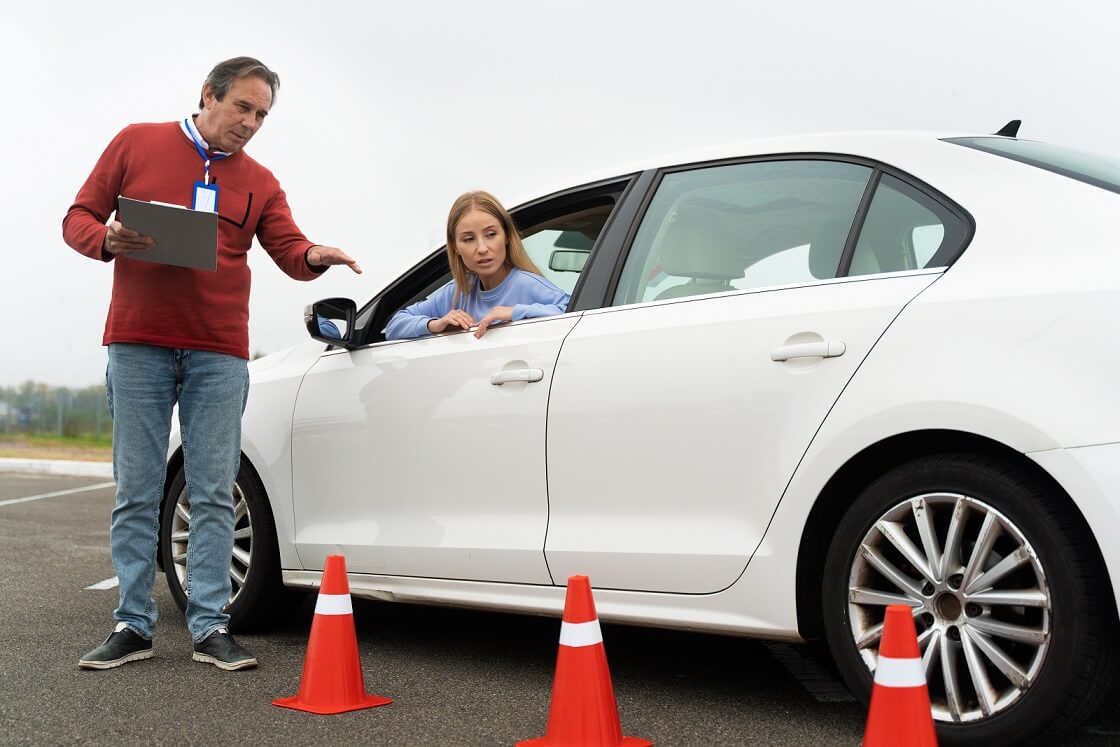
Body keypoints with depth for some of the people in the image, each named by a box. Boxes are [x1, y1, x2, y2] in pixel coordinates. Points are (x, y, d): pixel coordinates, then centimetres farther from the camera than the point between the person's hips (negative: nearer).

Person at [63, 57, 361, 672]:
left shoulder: (260, 183, 13)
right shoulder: (136, 144, 8)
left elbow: (289, 251, 4)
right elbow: (78, 218, 9)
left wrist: (315, 257, -19)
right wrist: (108, 240, -14)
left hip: (218, 354, 2)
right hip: (138, 344, -1)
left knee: (214, 494, 0)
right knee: (136, 492, 1)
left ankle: (210, 627, 5)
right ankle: (132, 626, 8)